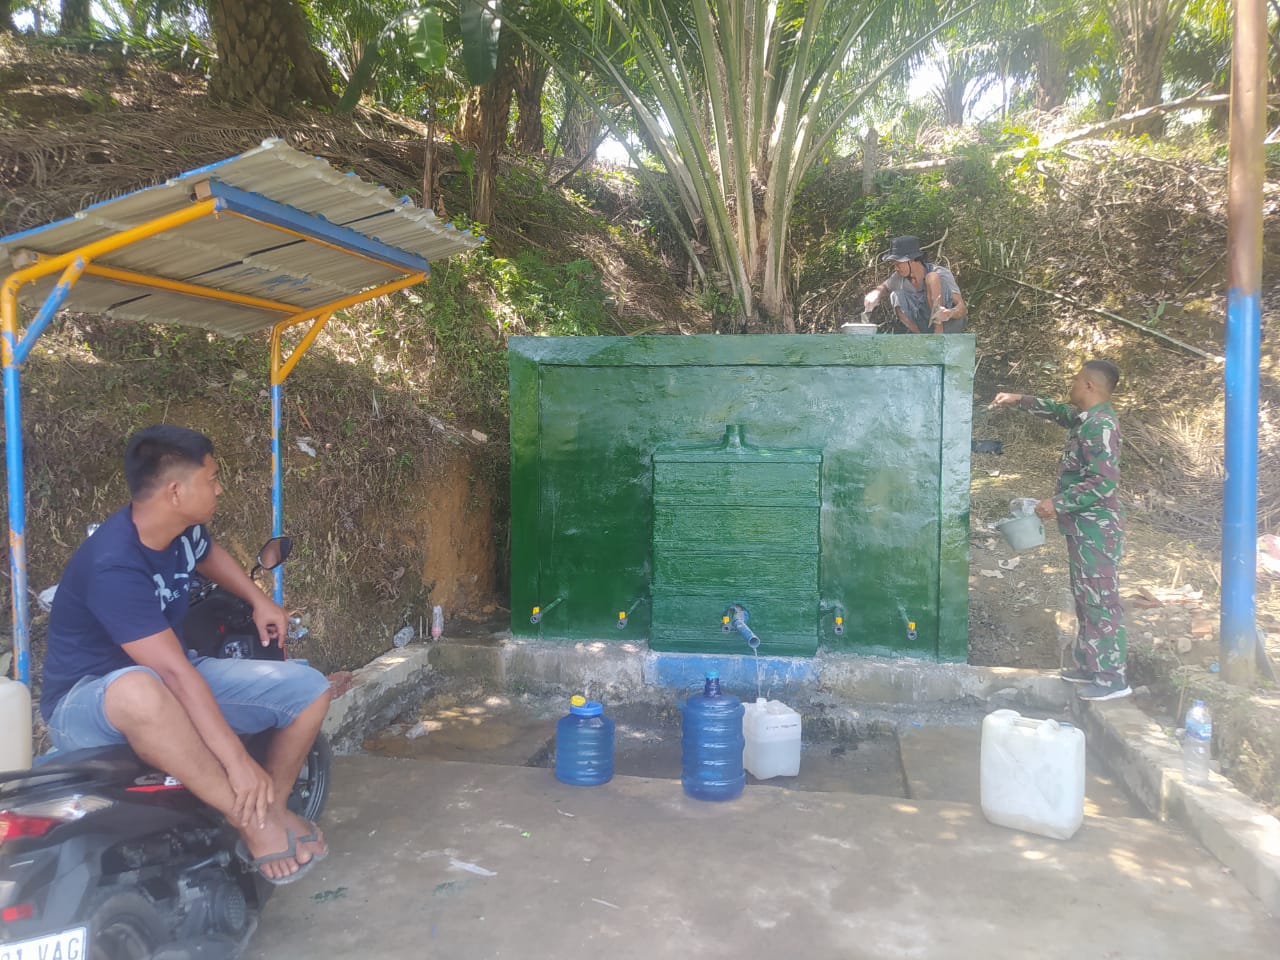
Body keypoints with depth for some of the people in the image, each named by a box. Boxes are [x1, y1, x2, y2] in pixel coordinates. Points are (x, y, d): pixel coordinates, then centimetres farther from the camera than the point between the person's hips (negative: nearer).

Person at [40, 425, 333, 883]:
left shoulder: (184, 527, -6)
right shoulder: (114, 567, -31)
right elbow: (175, 672, -36)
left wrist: (259, 600, 10)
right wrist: (237, 761, -38)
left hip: (171, 678, 8)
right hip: (87, 697, -8)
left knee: (308, 688, -3)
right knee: (139, 693, -45)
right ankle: (253, 822, -30)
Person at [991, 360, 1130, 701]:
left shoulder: (1100, 425, -20)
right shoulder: (1087, 418, 10)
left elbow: (1104, 482, -26)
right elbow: (1059, 411, 33)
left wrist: (1057, 503, -21)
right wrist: (1020, 400, 26)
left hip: (1096, 529, -10)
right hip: (1084, 528, 10)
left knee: (1100, 600, -5)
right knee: (1086, 598, 16)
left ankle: (1111, 678, 3)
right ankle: (1089, 665, 26)